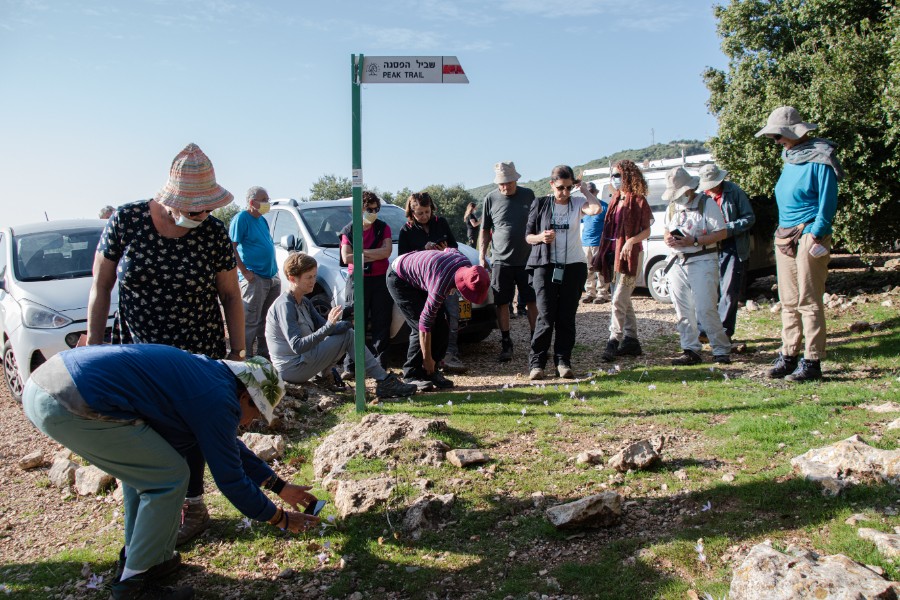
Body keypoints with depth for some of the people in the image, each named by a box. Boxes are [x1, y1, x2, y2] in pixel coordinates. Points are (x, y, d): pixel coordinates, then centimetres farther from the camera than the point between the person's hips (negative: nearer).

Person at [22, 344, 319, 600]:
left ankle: (137, 558, 33)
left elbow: (233, 447, 30)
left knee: (144, 466, 24)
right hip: (70, 406, -10)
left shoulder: (209, 373, 19)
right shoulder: (218, 401, -8)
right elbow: (230, 478, -1)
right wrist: (280, 518, 14)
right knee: (170, 477, -1)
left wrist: (280, 486, 35)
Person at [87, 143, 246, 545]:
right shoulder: (126, 220, -10)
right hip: (136, 351, 2)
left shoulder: (213, 233, -10)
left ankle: (192, 507, 20)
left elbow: (230, 295, -3)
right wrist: (94, 343, -2)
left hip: (198, 353, -1)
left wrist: (238, 351, -3)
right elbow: (101, 285, -1)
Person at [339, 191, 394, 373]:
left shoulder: (383, 228, 8)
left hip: (380, 280, 1)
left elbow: (387, 250, -8)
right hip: (357, 281, -1)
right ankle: (349, 366, 2)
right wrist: (374, 255, -6)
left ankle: (380, 366, 10)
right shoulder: (348, 231, 6)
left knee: (382, 325, 3)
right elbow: (346, 257, -7)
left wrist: (360, 252, -9)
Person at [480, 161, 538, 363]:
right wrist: (481, 256, 1)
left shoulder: (528, 195, 3)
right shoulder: (491, 199, 1)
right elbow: (485, 230, 7)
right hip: (501, 260, -1)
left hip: (527, 259, 1)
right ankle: (506, 344, 13)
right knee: (502, 303, 3)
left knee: (532, 302, 4)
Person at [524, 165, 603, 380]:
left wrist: (585, 189, -4)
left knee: (567, 317, 4)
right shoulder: (540, 204, 5)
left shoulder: (577, 203, 4)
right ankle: (537, 363, 2)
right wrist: (540, 237, -14)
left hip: (573, 266, 1)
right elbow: (528, 235, 7)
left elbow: (596, 209, -19)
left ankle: (563, 362, 11)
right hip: (546, 265, -1)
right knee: (546, 317, -6)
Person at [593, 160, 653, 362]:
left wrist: (632, 240, -25)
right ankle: (631, 340, 21)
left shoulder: (639, 201, -8)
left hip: (629, 256, -8)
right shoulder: (616, 199, 14)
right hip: (613, 254, 8)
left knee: (618, 301, -12)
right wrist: (602, 253, 13)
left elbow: (647, 231, -7)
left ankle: (613, 342, -10)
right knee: (623, 300, 12)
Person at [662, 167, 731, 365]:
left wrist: (694, 241, -19)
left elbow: (722, 233, -9)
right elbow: (666, 230, 24)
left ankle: (721, 350, 2)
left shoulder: (706, 203, -5)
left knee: (705, 309, -10)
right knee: (683, 311, 5)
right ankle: (691, 351, 12)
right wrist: (667, 239, -1)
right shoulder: (672, 207, 15)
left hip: (702, 262, -6)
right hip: (677, 264, 6)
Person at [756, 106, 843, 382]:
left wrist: (815, 236, -16)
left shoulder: (819, 160, -9)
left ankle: (812, 362, 1)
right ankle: (788, 356, 17)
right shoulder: (790, 157, 15)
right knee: (788, 302, 10)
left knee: (809, 302, -5)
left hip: (808, 237, -8)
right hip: (784, 237, 8)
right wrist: (782, 235, 15)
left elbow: (827, 203, -11)